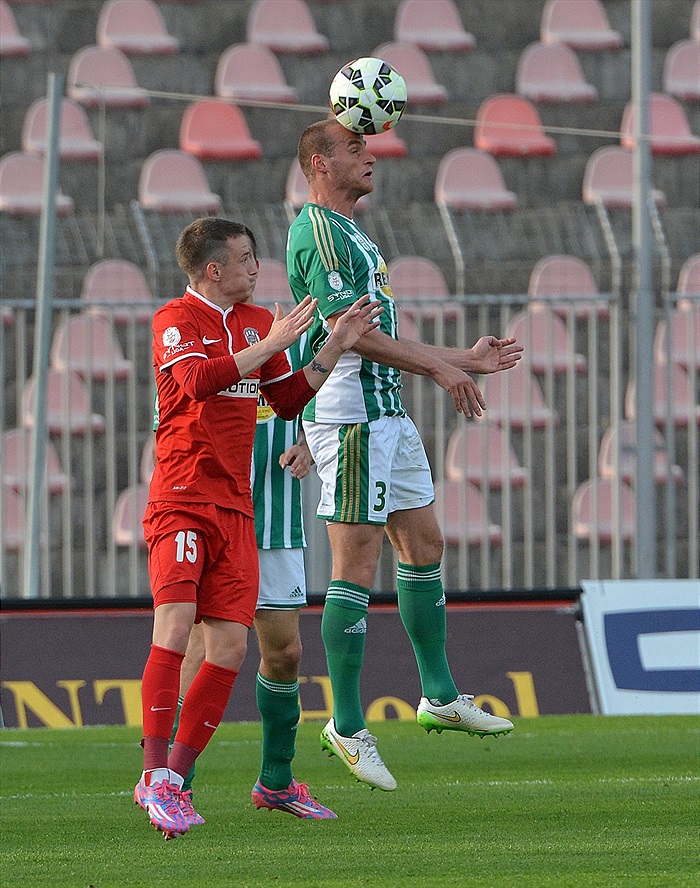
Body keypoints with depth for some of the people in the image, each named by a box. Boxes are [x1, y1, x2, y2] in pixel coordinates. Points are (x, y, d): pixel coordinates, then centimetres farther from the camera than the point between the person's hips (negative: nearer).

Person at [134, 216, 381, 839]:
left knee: (230, 646, -2)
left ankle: (175, 777, 7)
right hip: (181, 500, -7)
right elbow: (201, 380, -24)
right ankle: (155, 775, -14)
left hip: (235, 506, 7)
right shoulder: (175, 320, -5)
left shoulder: (258, 321, 17)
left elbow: (289, 400, 23)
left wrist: (337, 346, 14)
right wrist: (272, 344, -19)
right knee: (174, 629, -19)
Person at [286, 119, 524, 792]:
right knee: (356, 563, -10)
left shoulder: (351, 234, 22)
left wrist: (466, 359, 23)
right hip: (348, 415, -11)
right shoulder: (318, 230, -12)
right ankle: (346, 726, -7)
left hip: (386, 412, 11)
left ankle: (439, 696, 22)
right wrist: (439, 368, -19)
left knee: (423, 545, 14)